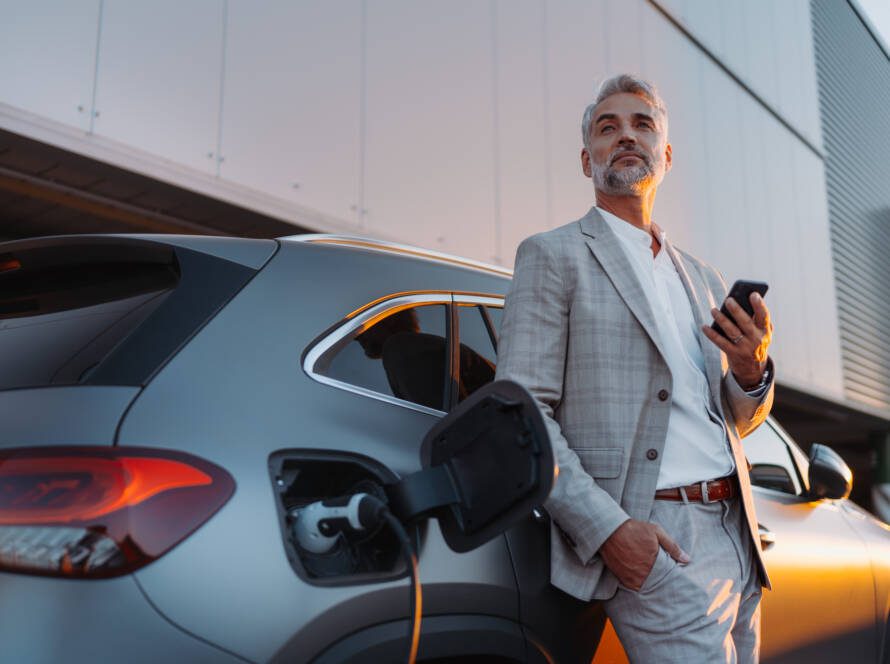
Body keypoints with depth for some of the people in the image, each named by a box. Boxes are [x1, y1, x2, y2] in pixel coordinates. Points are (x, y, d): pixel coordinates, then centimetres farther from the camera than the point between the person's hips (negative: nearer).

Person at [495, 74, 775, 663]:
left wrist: (752, 370, -1)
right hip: (651, 543, -7)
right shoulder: (553, 255, -1)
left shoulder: (705, 281, 19)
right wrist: (607, 528, -20)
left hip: (738, 536, 7)